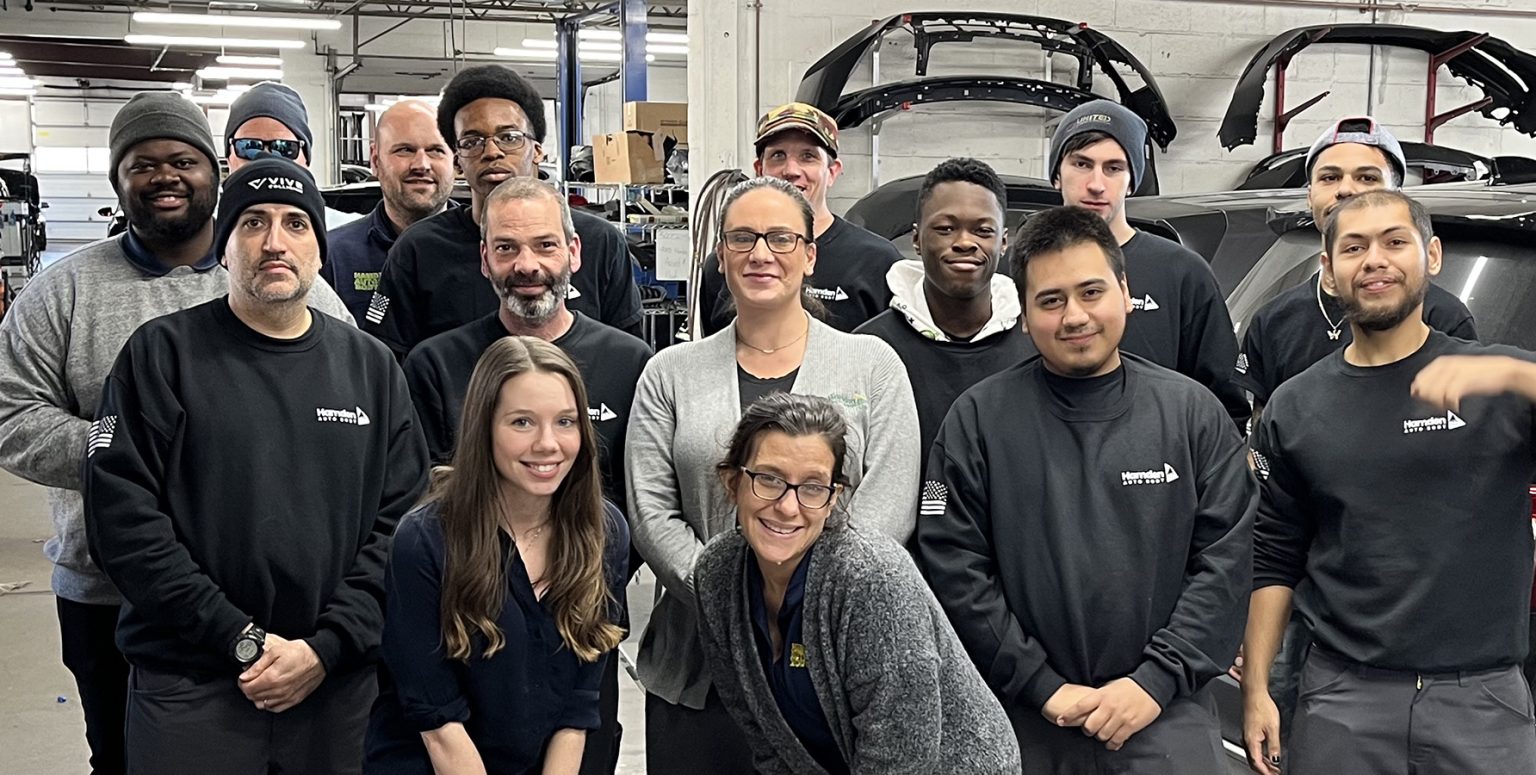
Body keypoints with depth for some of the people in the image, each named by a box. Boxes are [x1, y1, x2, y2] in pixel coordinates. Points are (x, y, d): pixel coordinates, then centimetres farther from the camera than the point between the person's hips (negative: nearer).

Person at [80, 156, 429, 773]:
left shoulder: (370, 366, 8)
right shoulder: (162, 352, 0)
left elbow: (402, 519, 2)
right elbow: (122, 516, -8)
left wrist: (326, 647, -9)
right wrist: (242, 640, -13)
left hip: (338, 685, 2)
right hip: (188, 691, -2)